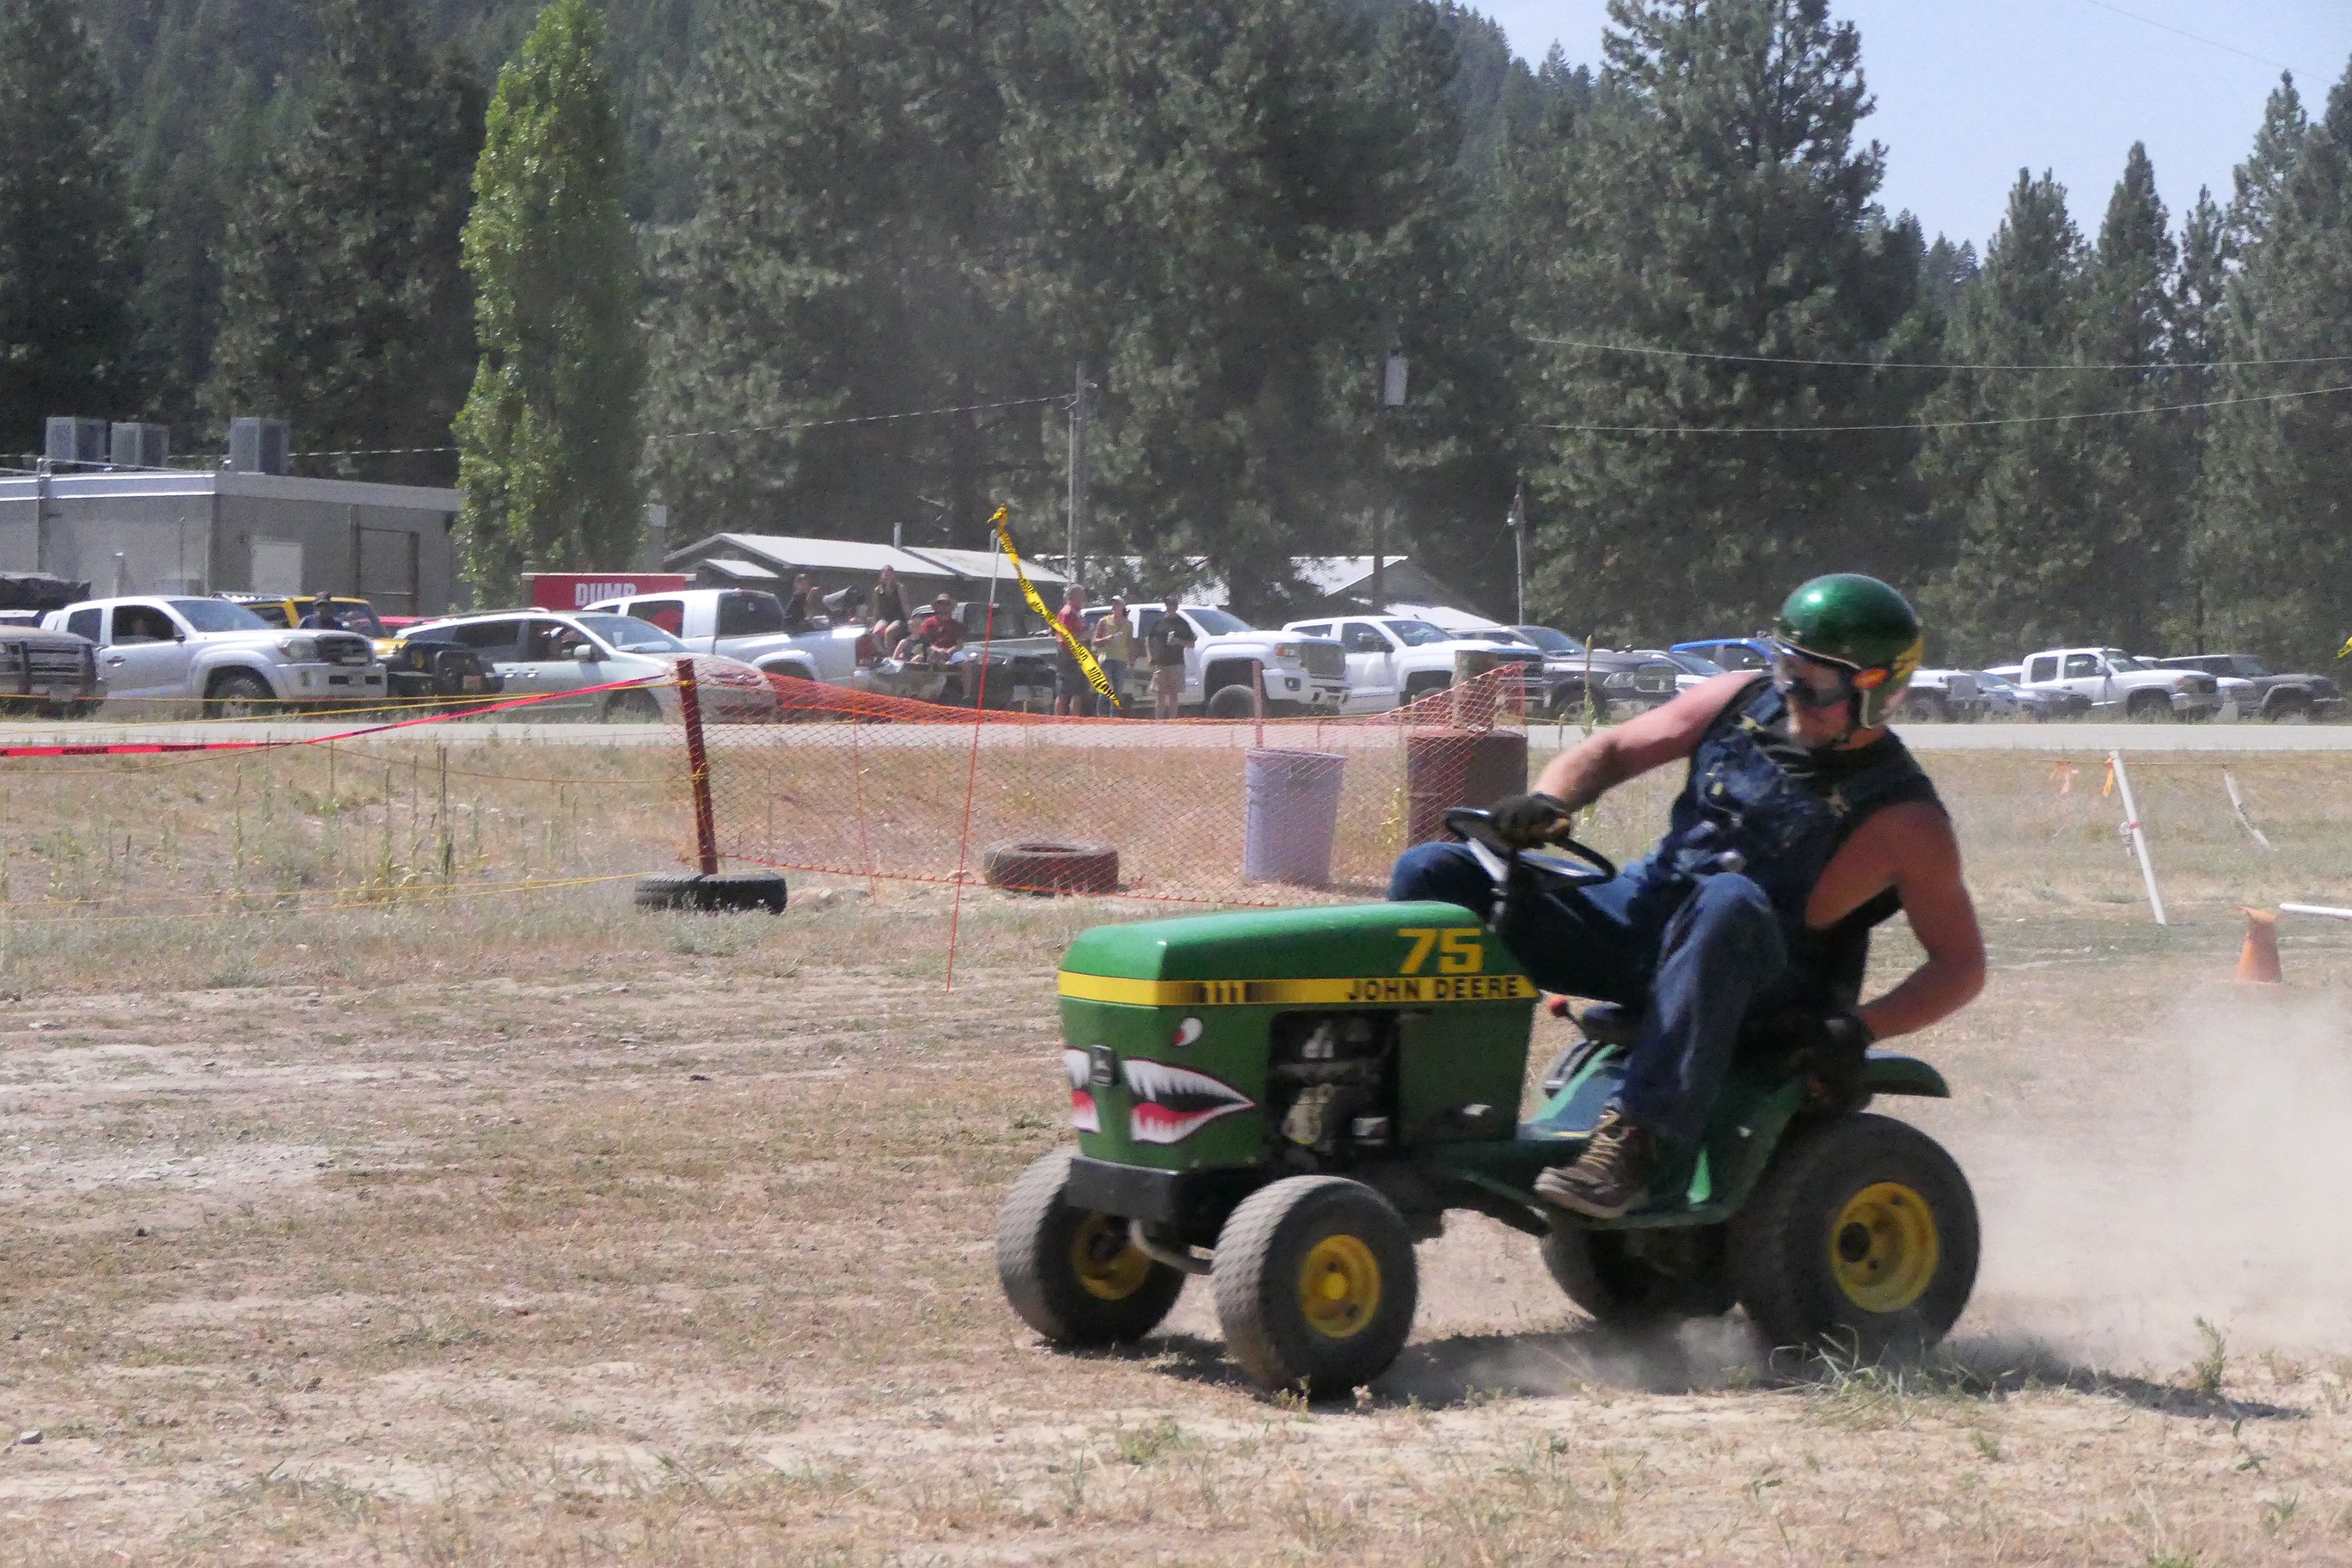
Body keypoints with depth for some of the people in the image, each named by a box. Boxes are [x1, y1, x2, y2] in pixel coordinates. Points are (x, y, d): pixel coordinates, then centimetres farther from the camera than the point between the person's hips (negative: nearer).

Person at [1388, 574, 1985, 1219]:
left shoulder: (1902, 819, -9)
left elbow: (1962, 964, -5)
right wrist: (1548, 803, -12)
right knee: (1433, 874, -7)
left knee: (1728, 900, -42)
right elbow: (1609, 752, 10)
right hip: (1643, 918, 5)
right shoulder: (1743, 702, 3)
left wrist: (1860, 1029, -20)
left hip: (1752, 982, -5)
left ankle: (1641, 1141, -47)